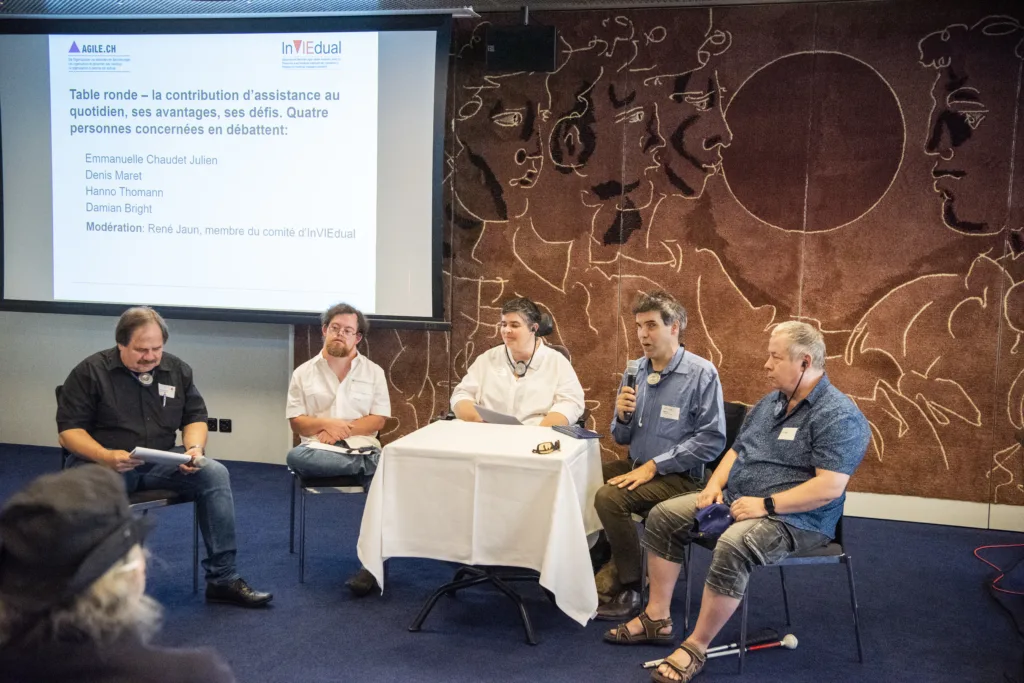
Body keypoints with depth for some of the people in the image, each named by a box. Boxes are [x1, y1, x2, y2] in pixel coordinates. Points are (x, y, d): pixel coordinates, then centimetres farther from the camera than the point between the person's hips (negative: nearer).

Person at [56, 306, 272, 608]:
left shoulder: (177, 370, 9)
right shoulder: (90, 372, -3)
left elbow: (195, 417, 14)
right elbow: (69, 430, -6)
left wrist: (195, 448, -9)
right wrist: (107, 456, -24)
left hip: (162, 462, 4)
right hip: (101, 462, -3)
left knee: (215, 473, -21)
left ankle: (223, 579, -17)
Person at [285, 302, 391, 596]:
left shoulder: (373, 372, 13)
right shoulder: (304, 372, 12)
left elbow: (378, 420, 4)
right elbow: (296, 422, 6)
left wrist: (344, 428, -11)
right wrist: (326, 423, -13)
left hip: (363, 448, 0)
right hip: (319, 449, 0)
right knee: (296, 457, -36)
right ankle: (366, 467, -30)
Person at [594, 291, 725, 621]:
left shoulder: (701, 373, -10)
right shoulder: (636, 370, 8)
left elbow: (712, 439, -16)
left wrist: (654, 466, -18)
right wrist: (622, 416, -9)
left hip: (678, 476, -7)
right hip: (635, 464, 7)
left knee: (609, 497, -28)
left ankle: (630, 589, -8)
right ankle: (610, 565, 4)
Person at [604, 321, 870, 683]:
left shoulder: (838, 415, -17)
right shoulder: (770, 402, 12)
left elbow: (830, 487, -25)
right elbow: (737, 450, 19)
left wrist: (766, 505, -25)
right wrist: (715, 484, 0)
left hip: (795, 518, -9)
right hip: (734, 502, 9)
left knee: (733, 545, -37)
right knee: (663, 517, 2)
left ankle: (696, 647, -22)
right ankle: (657, 617, 6)